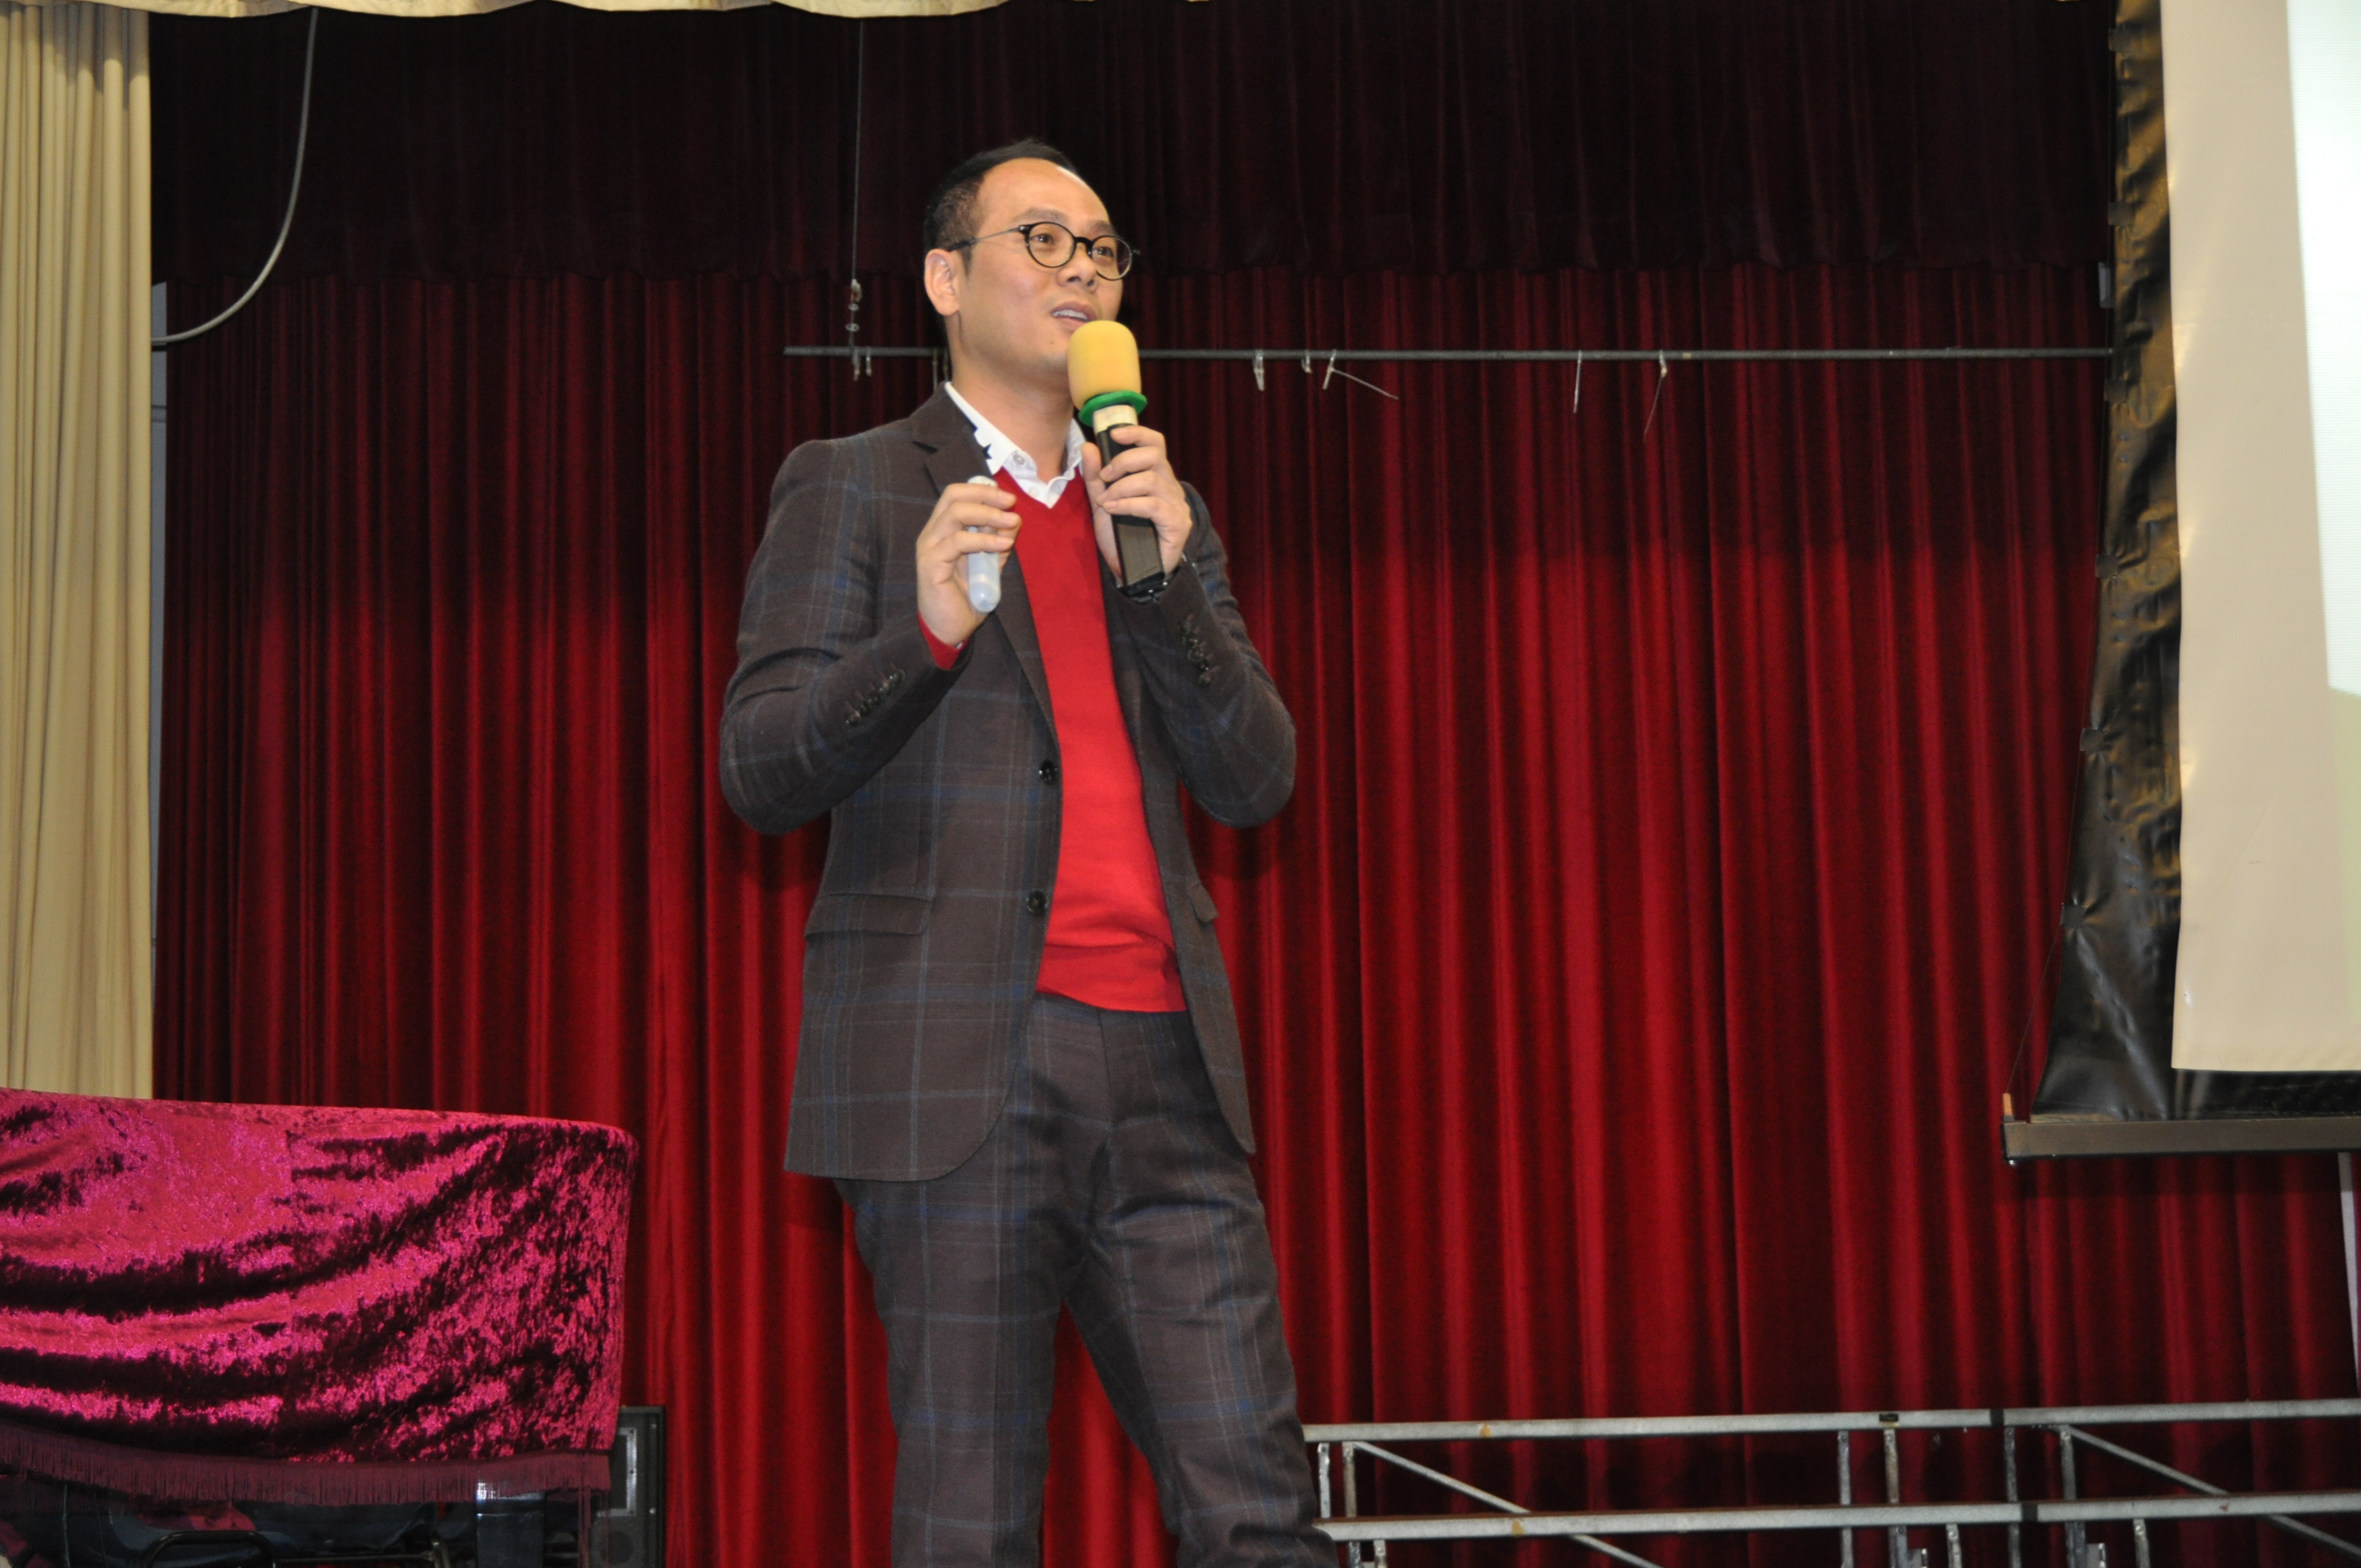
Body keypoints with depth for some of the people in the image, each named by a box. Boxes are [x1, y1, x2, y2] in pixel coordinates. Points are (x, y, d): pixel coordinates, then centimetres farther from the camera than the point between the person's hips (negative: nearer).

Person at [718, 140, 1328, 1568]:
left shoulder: (1161, 512, 22)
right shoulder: (850, 487, 8)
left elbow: (1256, 781, 12)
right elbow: (762, 771, -1)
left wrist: (1164, 579, -3)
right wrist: (926, 634, -17)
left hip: (1163, 1069, 4)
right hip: (955, 1063, -4)